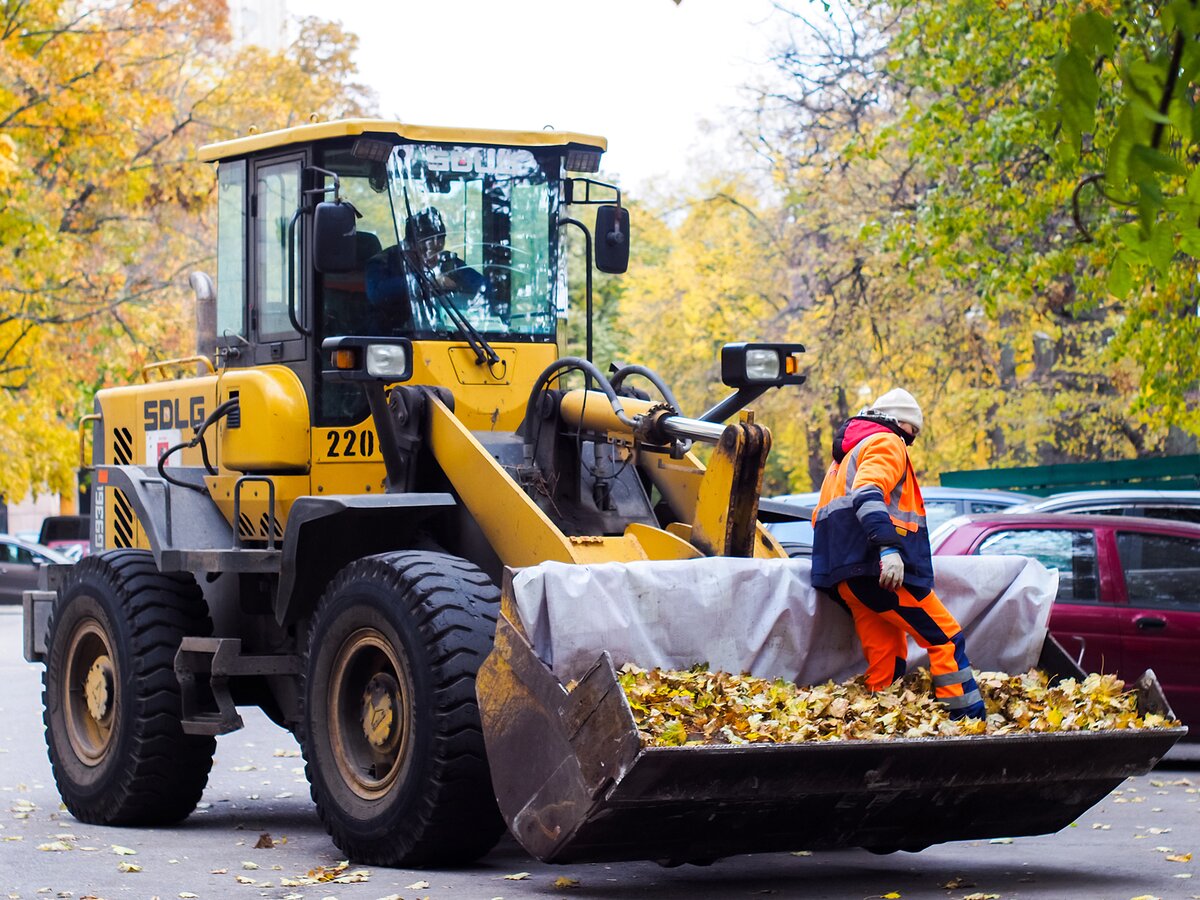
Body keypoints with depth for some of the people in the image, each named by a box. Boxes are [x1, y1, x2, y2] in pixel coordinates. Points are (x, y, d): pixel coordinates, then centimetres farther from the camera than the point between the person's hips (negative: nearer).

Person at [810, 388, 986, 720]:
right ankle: (968, 716, -12)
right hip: (877, 567, -9)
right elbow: (867, 493, -21)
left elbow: (822, 515, 31)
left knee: (885, 659, 9)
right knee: (946, 638, -6)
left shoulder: (846, 454, 29)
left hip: (843, 574, 9)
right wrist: (888, 548, -32)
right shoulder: (886, 443, -1)